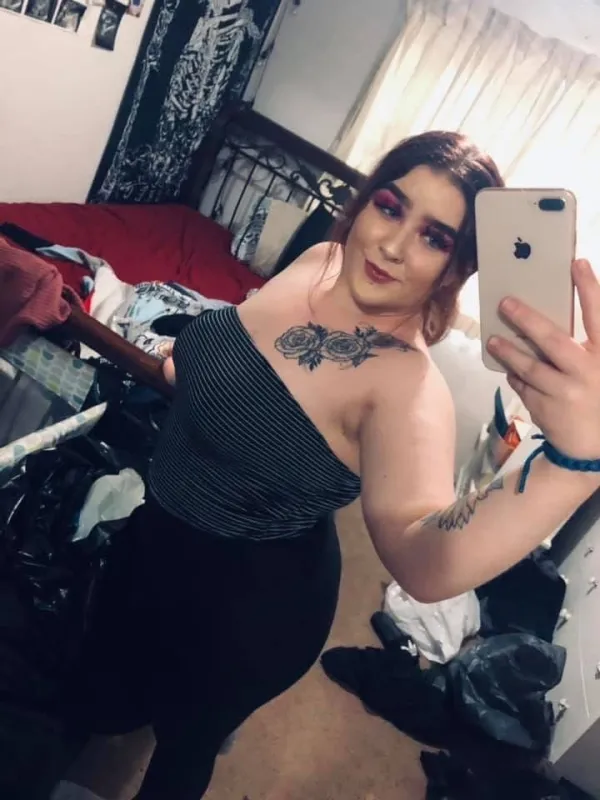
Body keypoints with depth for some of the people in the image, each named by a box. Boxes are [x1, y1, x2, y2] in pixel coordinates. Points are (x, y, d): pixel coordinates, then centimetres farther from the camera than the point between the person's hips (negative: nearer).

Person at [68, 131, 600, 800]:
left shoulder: (407, 383, -32)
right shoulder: (321, 261, -10)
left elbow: (423, 562, -51)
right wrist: (193, 363, 0)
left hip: (248, 603, -6)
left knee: (185, 738, 24)